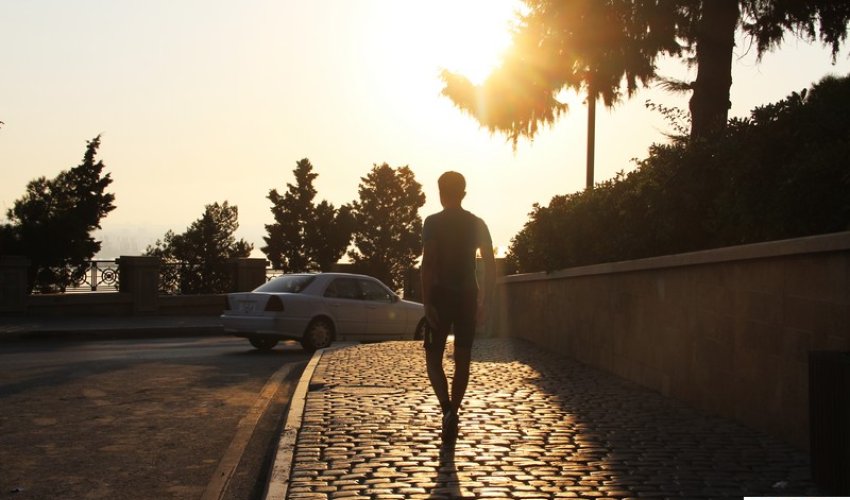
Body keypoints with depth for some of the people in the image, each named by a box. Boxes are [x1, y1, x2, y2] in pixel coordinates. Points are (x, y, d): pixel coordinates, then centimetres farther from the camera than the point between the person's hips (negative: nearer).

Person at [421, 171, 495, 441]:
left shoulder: (433, 222, -6)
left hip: (441, 296, -3)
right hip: (468, 296, 3)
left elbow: (428, 262, -15)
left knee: (433, 356, 6)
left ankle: (447, 409, -14)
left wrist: (426, 301, -15)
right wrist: (483, 301, 10)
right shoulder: (477, 224, 6)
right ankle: (452, 412, 15)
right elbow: (490, 265, 3)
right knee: (462, 359, 12)